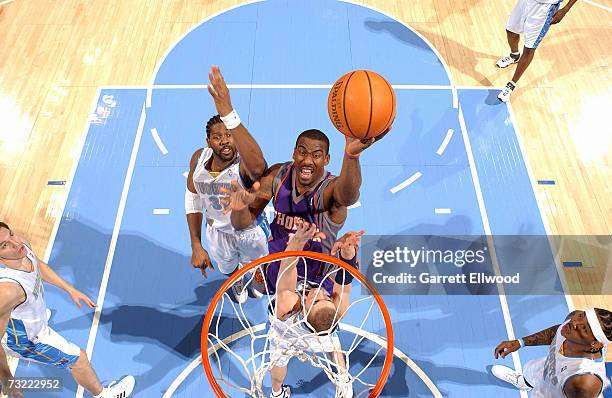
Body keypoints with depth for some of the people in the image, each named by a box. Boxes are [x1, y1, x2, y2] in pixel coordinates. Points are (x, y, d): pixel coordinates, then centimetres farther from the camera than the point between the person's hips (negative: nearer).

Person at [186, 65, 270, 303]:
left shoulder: (244, 163, -39)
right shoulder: (199, 158, -22)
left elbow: (258, 166, -68)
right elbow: (193, 198, -4)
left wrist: (228, 114, -77)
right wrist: (196, 245, -6)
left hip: (251, 231, -3)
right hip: (217, 231, 4)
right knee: (228, 270, 31)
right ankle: (237, 284, 70)